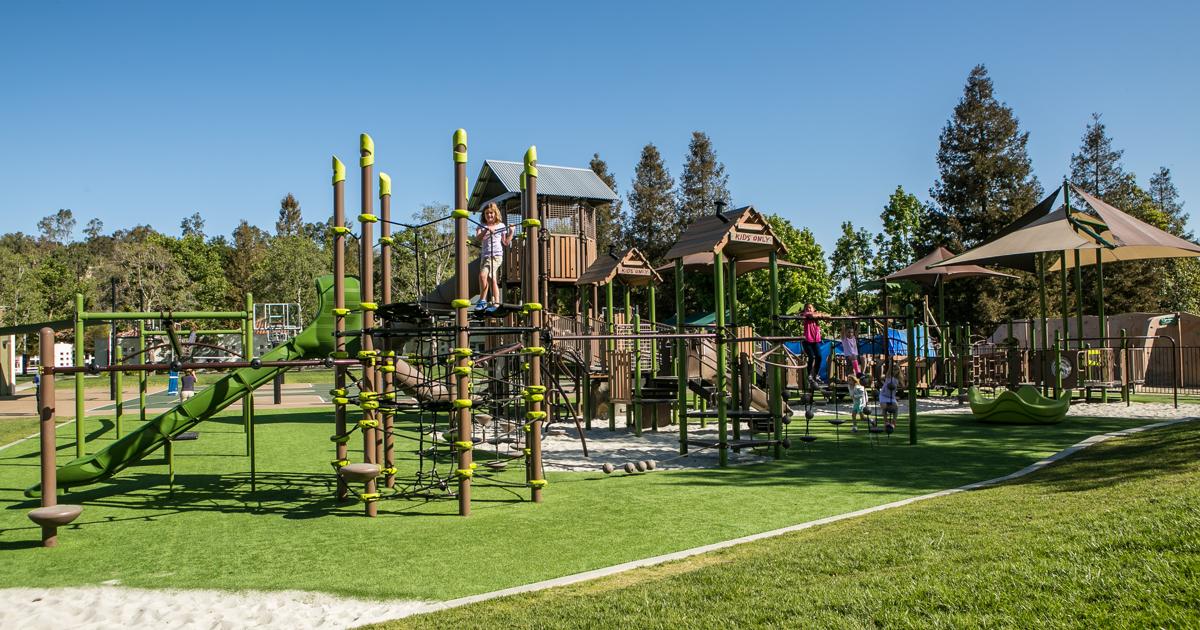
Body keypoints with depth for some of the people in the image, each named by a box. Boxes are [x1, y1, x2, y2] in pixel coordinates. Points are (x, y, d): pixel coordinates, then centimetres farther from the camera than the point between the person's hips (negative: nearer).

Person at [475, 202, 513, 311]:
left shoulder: (501, 226, 8)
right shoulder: (482, 227, 12)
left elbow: (506, 243, 10)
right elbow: (478, 238, -9)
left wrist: (511, 232, -1)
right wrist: (486, 230, -23)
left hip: (496, 255, -4)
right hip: (485, 256, 4)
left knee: (483, 275, -22)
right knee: (491, 280, 7)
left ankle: (482, 301, -15)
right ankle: (496, 303, 15)